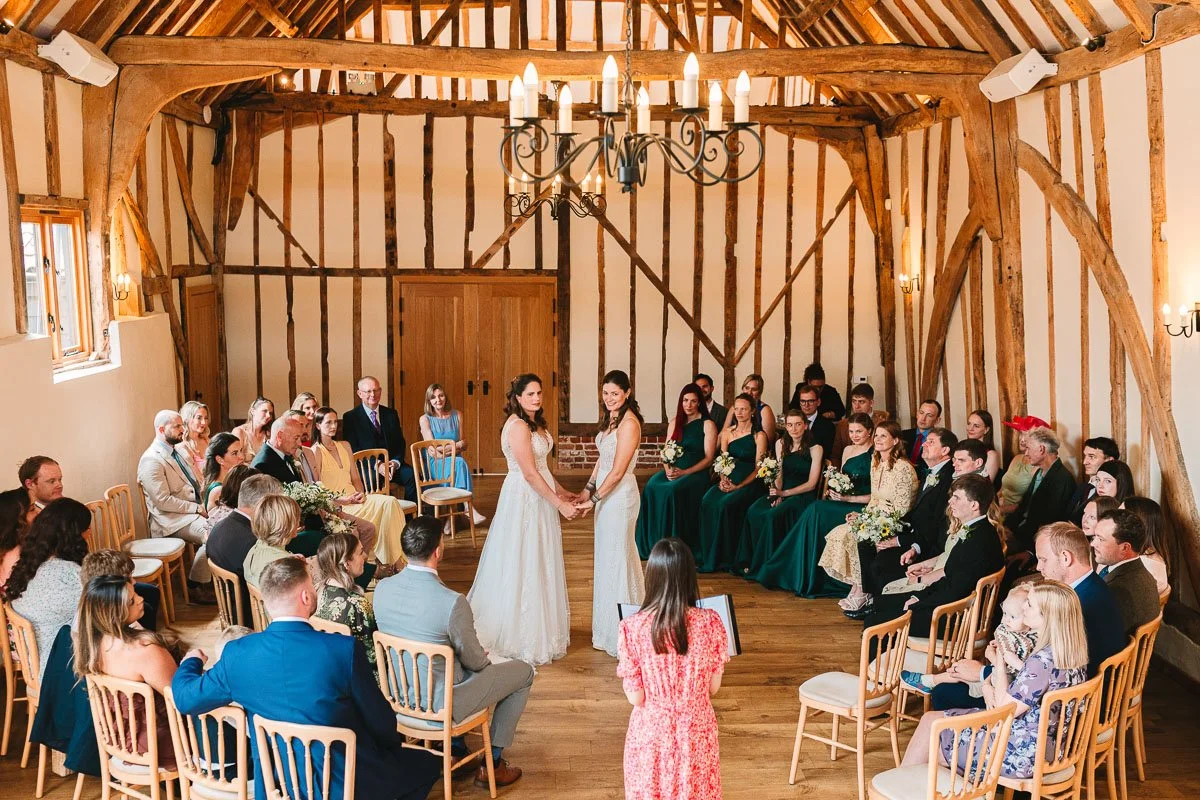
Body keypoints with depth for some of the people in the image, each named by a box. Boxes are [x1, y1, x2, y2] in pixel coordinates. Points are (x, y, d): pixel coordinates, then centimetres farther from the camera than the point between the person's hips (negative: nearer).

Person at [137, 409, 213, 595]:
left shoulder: (176, 451, 16)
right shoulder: (151, 460, -13)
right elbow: (163, 500, -19)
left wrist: (205, 497, 2)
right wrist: (197, 508, -17)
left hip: (194, 510, 9)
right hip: (172, 519, -9)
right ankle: (196, 587, -12)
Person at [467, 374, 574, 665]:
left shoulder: (535, 423, 10)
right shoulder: (518, 426, -20)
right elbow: (530, 474, -22)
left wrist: (561, 491, 15)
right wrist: (560, 504, -19)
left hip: (540, 496, 10)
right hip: (524, 499, -10)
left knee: (539, 563, 17)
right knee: (522, 565, 1)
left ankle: (541, 627, 29)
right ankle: (522, 635, 12)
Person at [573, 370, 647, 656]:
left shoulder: (629, 423, -19)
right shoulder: (610, 418, 10)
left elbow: (617, 472, -19)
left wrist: (594, 499, -14)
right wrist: (588, 490, 10)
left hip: (620, 496, -9)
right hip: (606, 494, 9)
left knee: (615, 557, 0)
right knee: (608, 556, 16)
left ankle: (618, 634, 12)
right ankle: (610, 625, 29)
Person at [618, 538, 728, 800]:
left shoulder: (634, 628, -19)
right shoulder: (710, 623, -15)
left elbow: (635, 698, -13)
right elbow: (713, 688, -5)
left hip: (652, 732, -1)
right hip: (696, 732, 1)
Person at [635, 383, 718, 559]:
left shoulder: (708, 424, 1)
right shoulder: (675, 422, 16)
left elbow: (709, 458, -5)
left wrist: (684, 472, -15)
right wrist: (668, 469, -8)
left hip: (696, 472, -4)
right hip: (674, 471, 5)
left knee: (674, 491, -34)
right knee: (651, 487, -26)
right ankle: (651, 543, -21)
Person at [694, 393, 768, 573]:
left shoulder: (759, 436, -2)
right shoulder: (727, 433, 13)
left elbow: (758, 468, -6)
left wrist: (738, 486, -17)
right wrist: (723, 480, -8)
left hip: (749, 483, -4)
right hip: (729, 480, 4)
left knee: (725, 504, -31)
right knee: (707, 501, -25)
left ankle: (722, 558, -17)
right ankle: (706, 555, -17)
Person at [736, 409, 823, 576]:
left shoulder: (815, 449, -4)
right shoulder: (781, 444, 12)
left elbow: (811, 484, -7)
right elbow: (779, 474, 13)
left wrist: (784, 493, -16)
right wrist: (776, 493, -7)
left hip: (804, 496, -5)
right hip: (782, 492, 5)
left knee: (773, 515, -32)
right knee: (753, 511, -24)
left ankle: (766, 565, -20)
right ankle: (750, 561, -17)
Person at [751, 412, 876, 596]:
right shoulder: (848, 450, 16)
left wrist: (848, 498, -18)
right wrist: (832, 491, 1)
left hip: (862, 507, -7)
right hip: (842, 502, 7)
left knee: (817, 511, -27)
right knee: (816, 511, -23)